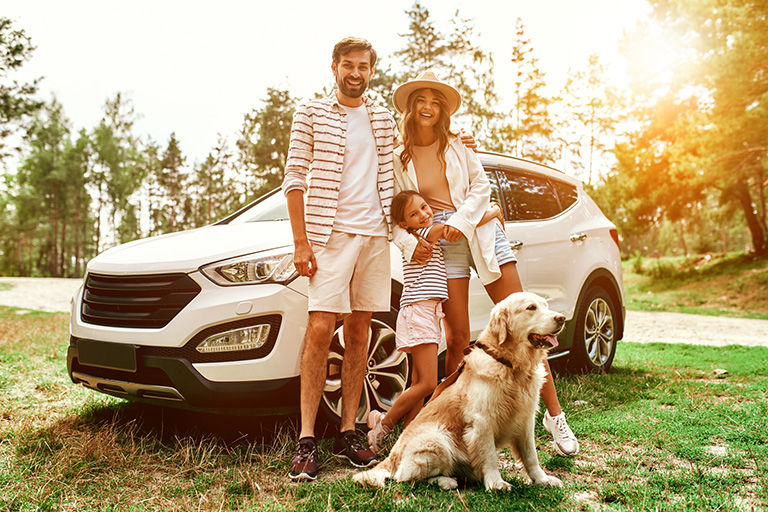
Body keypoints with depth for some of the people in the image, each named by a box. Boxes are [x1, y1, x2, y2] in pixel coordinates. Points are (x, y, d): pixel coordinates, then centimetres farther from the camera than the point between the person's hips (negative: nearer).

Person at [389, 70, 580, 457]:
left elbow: (481, 186, 6)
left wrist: (461, 222, -10)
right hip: (440, 247, -1)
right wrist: (410, 243, -13)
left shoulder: (456, 147, 12)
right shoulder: (398, 159, 7)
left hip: (479, 232, 2)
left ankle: (554, 414, 5)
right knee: (457, 338, -5)